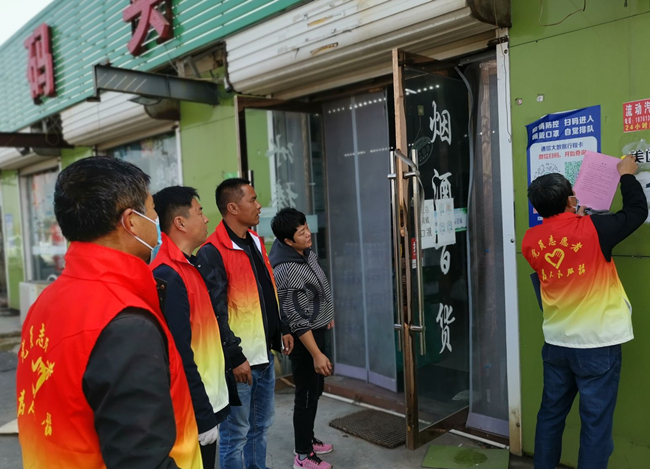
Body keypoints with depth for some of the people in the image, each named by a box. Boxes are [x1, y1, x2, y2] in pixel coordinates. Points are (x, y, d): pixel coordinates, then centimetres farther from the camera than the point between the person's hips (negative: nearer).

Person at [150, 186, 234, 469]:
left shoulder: (187, 266, 7)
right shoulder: (168, 277, -22)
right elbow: (180, 357, -24)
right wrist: (203, 417, -19)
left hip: (208, 401, 9)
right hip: (194, 411, -9)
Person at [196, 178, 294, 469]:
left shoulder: (255, 242, 10)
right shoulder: (212, 253, -16)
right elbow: (215, 313, -19)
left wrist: (282, 329, 17)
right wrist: (235, 358, -19)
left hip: (265, 355, 8)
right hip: (240, 360, -8)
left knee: (261, 425, 22)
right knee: (235, 434, 8)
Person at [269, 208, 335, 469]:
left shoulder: (305, 251, -1)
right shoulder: (284, 271, -29)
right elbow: (297, 320, -26)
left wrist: (326, 314, 24)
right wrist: (317, 354, -23)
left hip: (317, 331, 9)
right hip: (303, 338, -9)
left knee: (316, 389, 21)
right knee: (307, 394, 4)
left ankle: (308, 439, 40)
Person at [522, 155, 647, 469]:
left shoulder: (530, 240, -4)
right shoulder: (592, 230, -16)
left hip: (556, 342, 5)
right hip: (597, 343, -5)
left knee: (550, 414, 18)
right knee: (596, 422, 7)